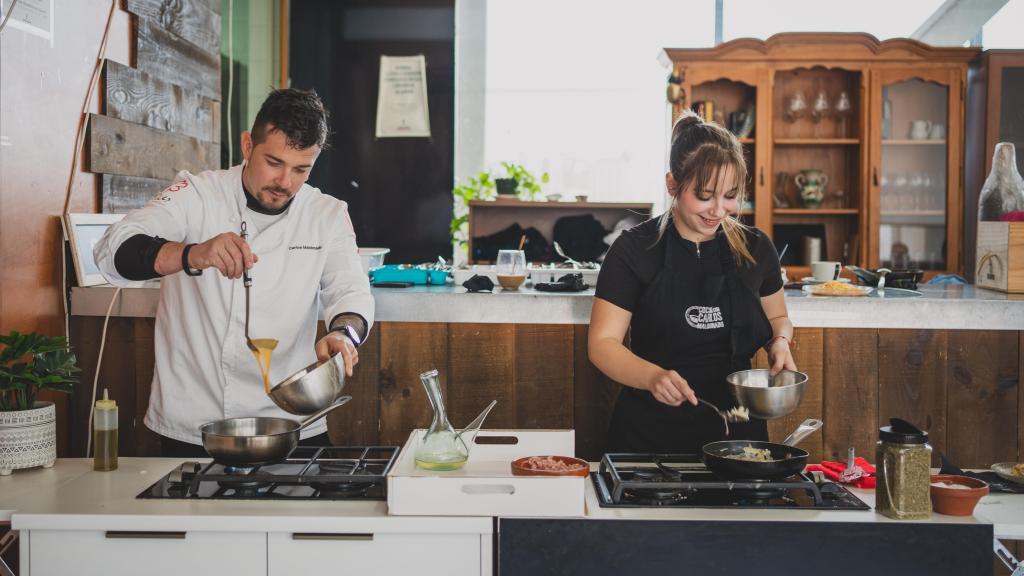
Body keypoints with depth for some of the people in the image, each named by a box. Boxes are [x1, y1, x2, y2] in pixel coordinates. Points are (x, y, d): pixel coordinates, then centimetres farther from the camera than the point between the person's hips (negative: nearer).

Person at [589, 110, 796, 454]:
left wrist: (780, 341, -3)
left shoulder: (755, 248, 4)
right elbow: (603, 343, -10)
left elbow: (777, 317, 20)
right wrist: (653, 377, -28)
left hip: (738, 430, 3)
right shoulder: (636, 250, -7)